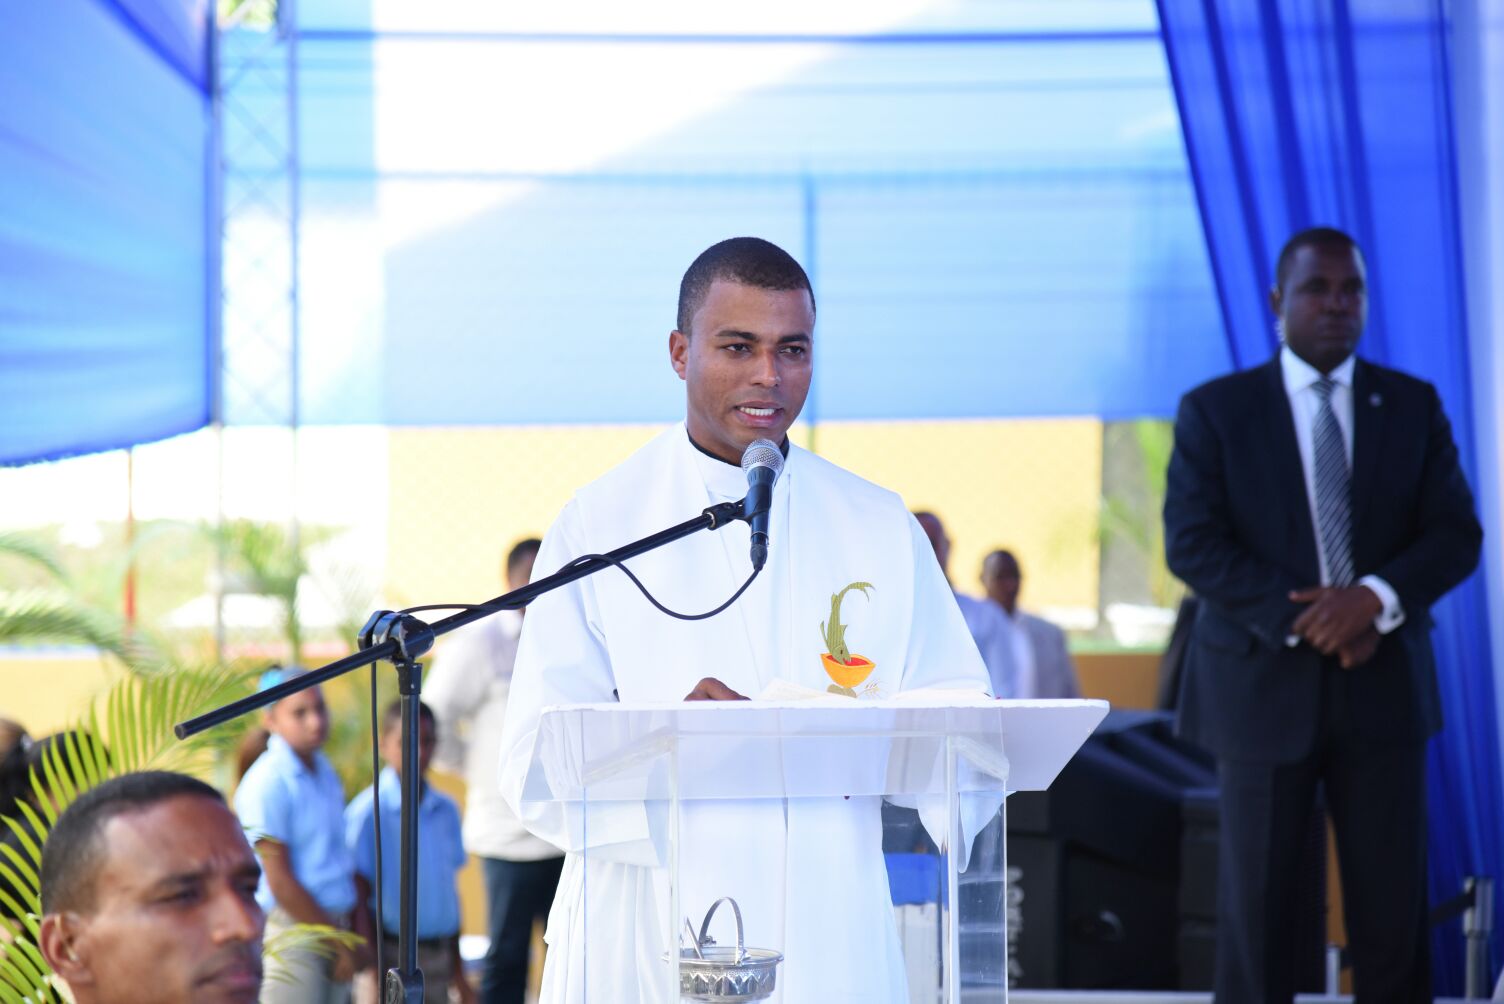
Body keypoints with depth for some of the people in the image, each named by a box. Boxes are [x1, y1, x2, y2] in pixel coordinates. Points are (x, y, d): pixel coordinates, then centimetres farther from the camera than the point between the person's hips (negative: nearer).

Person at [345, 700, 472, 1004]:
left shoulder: (446, 810, 9)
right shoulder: (367, 812, -10)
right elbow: (360, 898, -9)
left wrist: (458, 970, 18)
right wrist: (374, 978, -12)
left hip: (437, 955, 6)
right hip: (392, 956, -6)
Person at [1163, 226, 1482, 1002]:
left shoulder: (1414, 406, 8)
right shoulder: (1215, 410, 2)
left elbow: (1456, 533, 2)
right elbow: (1191, 543, -6)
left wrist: (1376, 598, -17)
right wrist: (1301, 620, -16)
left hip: (1383, 685, 2)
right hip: (1265, 681, -1)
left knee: (1393, 907, 1)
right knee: (1255, 905, 2)